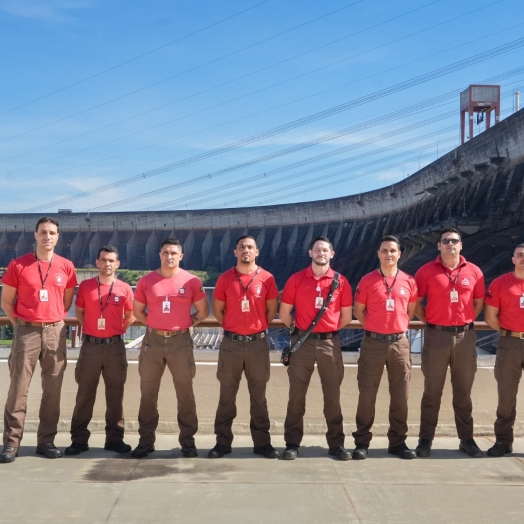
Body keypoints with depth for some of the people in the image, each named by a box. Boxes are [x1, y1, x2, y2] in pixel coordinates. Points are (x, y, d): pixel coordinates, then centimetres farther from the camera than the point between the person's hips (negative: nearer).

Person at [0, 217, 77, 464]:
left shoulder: (66, 267, 5)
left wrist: (55, 320, 7)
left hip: (55, 333, 2)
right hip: (26, 332, -2)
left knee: (52, 390, 6)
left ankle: (46, 441, 15)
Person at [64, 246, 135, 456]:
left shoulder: (125, 288, 1)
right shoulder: (85, 286, 2)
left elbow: (131, 316, 12)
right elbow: (79, 311, 15)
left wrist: (118, 329, 5)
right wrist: (90, 328, 8)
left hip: (115, 346, 0)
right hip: (90, 346, 0)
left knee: (115, 393, 5)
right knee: (85, 393, 5)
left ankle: (115, 438, 14)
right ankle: (79, 439, 12)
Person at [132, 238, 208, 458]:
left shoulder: (192, 281, -2)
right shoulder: (146, 281, 2)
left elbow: (202, 311, 7)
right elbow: (137, 311, 13)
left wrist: (187, 323, 2)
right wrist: (153, 324, 5)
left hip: (181, 341, -1)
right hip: (153, 340, 2)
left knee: (185, 393, 5)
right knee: (148, 393, 6)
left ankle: (188, 441, 15)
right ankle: (146, 441, 16)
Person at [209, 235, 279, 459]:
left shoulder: (267, 278, -1)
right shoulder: (225, 279, 0)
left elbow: (272, 309, 7)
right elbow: (217, 309, 8)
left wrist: (259, 327, 8)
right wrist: (232, 327, 8)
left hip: (258, 343, 0)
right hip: (231, 343, 0)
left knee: (258, 394, 8)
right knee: (227, 394, 7)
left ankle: (262, 442, 16)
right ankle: (223, 442, 15)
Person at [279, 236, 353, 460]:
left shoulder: (340, 281, 2)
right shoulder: (296, 279, 1)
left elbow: (346, 316, 9)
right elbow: (284, 312, 6)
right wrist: (299, 330, 11)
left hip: (330, 343, 0)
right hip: (302, 342, 0)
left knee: (332, 395, 5)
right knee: (296, 394, 5)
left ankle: (336, 443, 15)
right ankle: (292, 443, 13)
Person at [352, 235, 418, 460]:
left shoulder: (409, 281, 4)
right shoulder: (367, 281, -3)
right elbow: (358, 311, 6)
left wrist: (398, 326, 13)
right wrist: (374, 327, 9)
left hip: (400, 343, 2)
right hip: (373, 343, -2)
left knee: (400, 394, 7)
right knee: (367, 393, 2)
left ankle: (398, 441, 18)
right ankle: (362, 442, 11)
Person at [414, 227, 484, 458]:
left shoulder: (474, 271, 3)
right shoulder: (426, 271, -2)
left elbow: (479, 302, 14)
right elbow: (415, 302, 3)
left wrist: (465, 321, 5)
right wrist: (429, 321, -2)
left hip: (465, 337, 2)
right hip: (436, 336, -2)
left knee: (463, 391, 10)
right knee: (432, 391, 6)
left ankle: (467, 439, 20)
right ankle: (425, 439, 13)